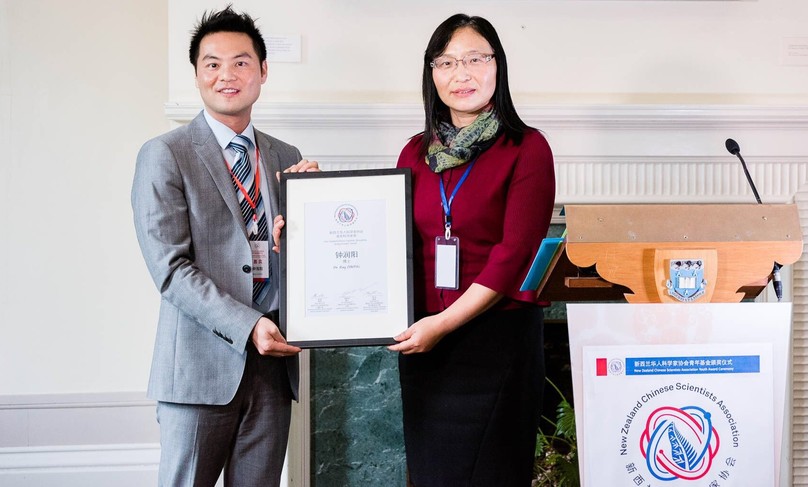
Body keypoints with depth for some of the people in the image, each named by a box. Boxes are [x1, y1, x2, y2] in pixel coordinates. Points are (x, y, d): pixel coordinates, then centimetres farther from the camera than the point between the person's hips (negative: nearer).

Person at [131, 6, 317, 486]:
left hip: (274, 357, 4)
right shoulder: (165, 155, -2)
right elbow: (171, 269, -10)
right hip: (202, 362, -4)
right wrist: (246, 326, -18)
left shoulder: (286, 157, 13)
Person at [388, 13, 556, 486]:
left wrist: (445, 323, -17)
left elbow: (513, 253, -13)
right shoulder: (417, 152, 9)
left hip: (499, 337, -4)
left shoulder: (526, 148, -5)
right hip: (423, 341, 5)